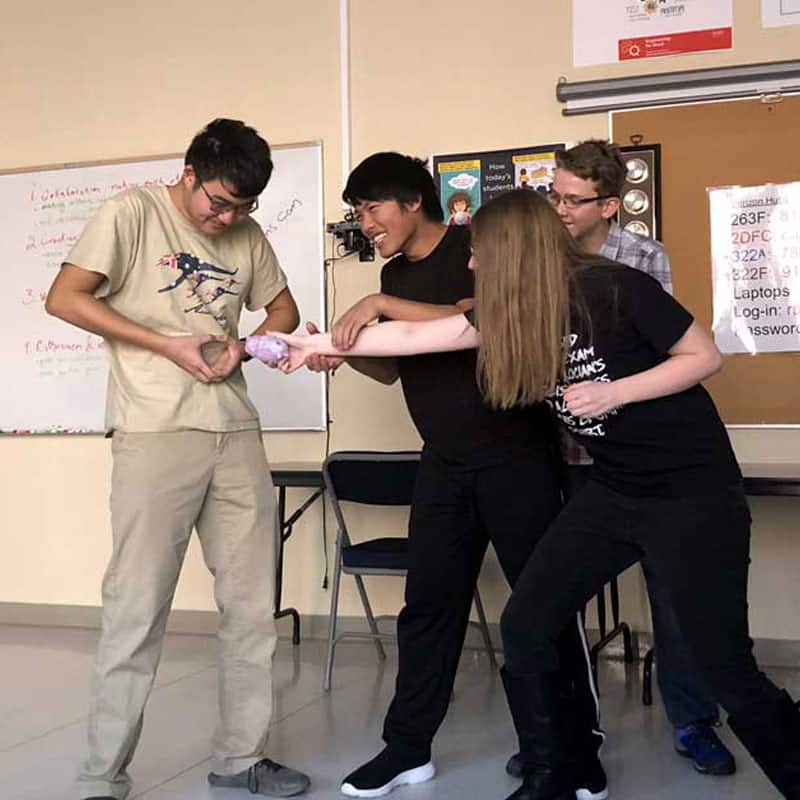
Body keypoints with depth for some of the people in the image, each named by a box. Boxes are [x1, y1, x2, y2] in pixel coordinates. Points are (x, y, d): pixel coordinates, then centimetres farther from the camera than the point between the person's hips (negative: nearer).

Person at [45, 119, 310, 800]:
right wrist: (168, 345, -12)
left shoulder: (247, 234, 13)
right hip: (155, 432, -5)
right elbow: (65, 298, -6)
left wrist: (242, 345, -1)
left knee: (252, 602, 7)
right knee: (137, 606, -5)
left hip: (236, 431, 6)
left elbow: (283, 310, 21)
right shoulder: (134, 214, -1)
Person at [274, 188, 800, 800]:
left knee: (726, 667, -5)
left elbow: (706, 356, -11)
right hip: (612, 490, 7)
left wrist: (612, 393, -21)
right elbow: (413, 336, 6)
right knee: (525, 625, 2)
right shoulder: (512, 314, 2)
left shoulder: (614, 289, -17)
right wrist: (318, 345, 9)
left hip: (694, 491, -7)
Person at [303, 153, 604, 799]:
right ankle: (408, 747, 15)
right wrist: (344, 352, -3)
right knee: (429, 602, 6)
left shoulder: (476, 247, -9)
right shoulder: (395, 274, 12)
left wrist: (381, 306, -27)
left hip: (516, 454, -6)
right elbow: (393, 367, 16)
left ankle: (580, 748, 12)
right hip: (444, 463, 6)